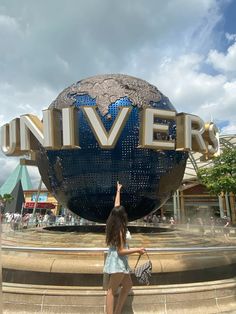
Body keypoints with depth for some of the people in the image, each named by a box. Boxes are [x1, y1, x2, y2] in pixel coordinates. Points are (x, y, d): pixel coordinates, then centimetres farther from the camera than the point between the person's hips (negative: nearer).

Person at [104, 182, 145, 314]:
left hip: (118, 261, 9)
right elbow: (121, 251, -20)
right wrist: (137, 250, -15)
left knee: (128, 285, 16)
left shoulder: (114, 225, 1)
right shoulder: (119, 230, -22)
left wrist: (118, 190, 18)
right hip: (117, 261, -9)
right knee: (112, 290, -4)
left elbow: (116, 206, 10)